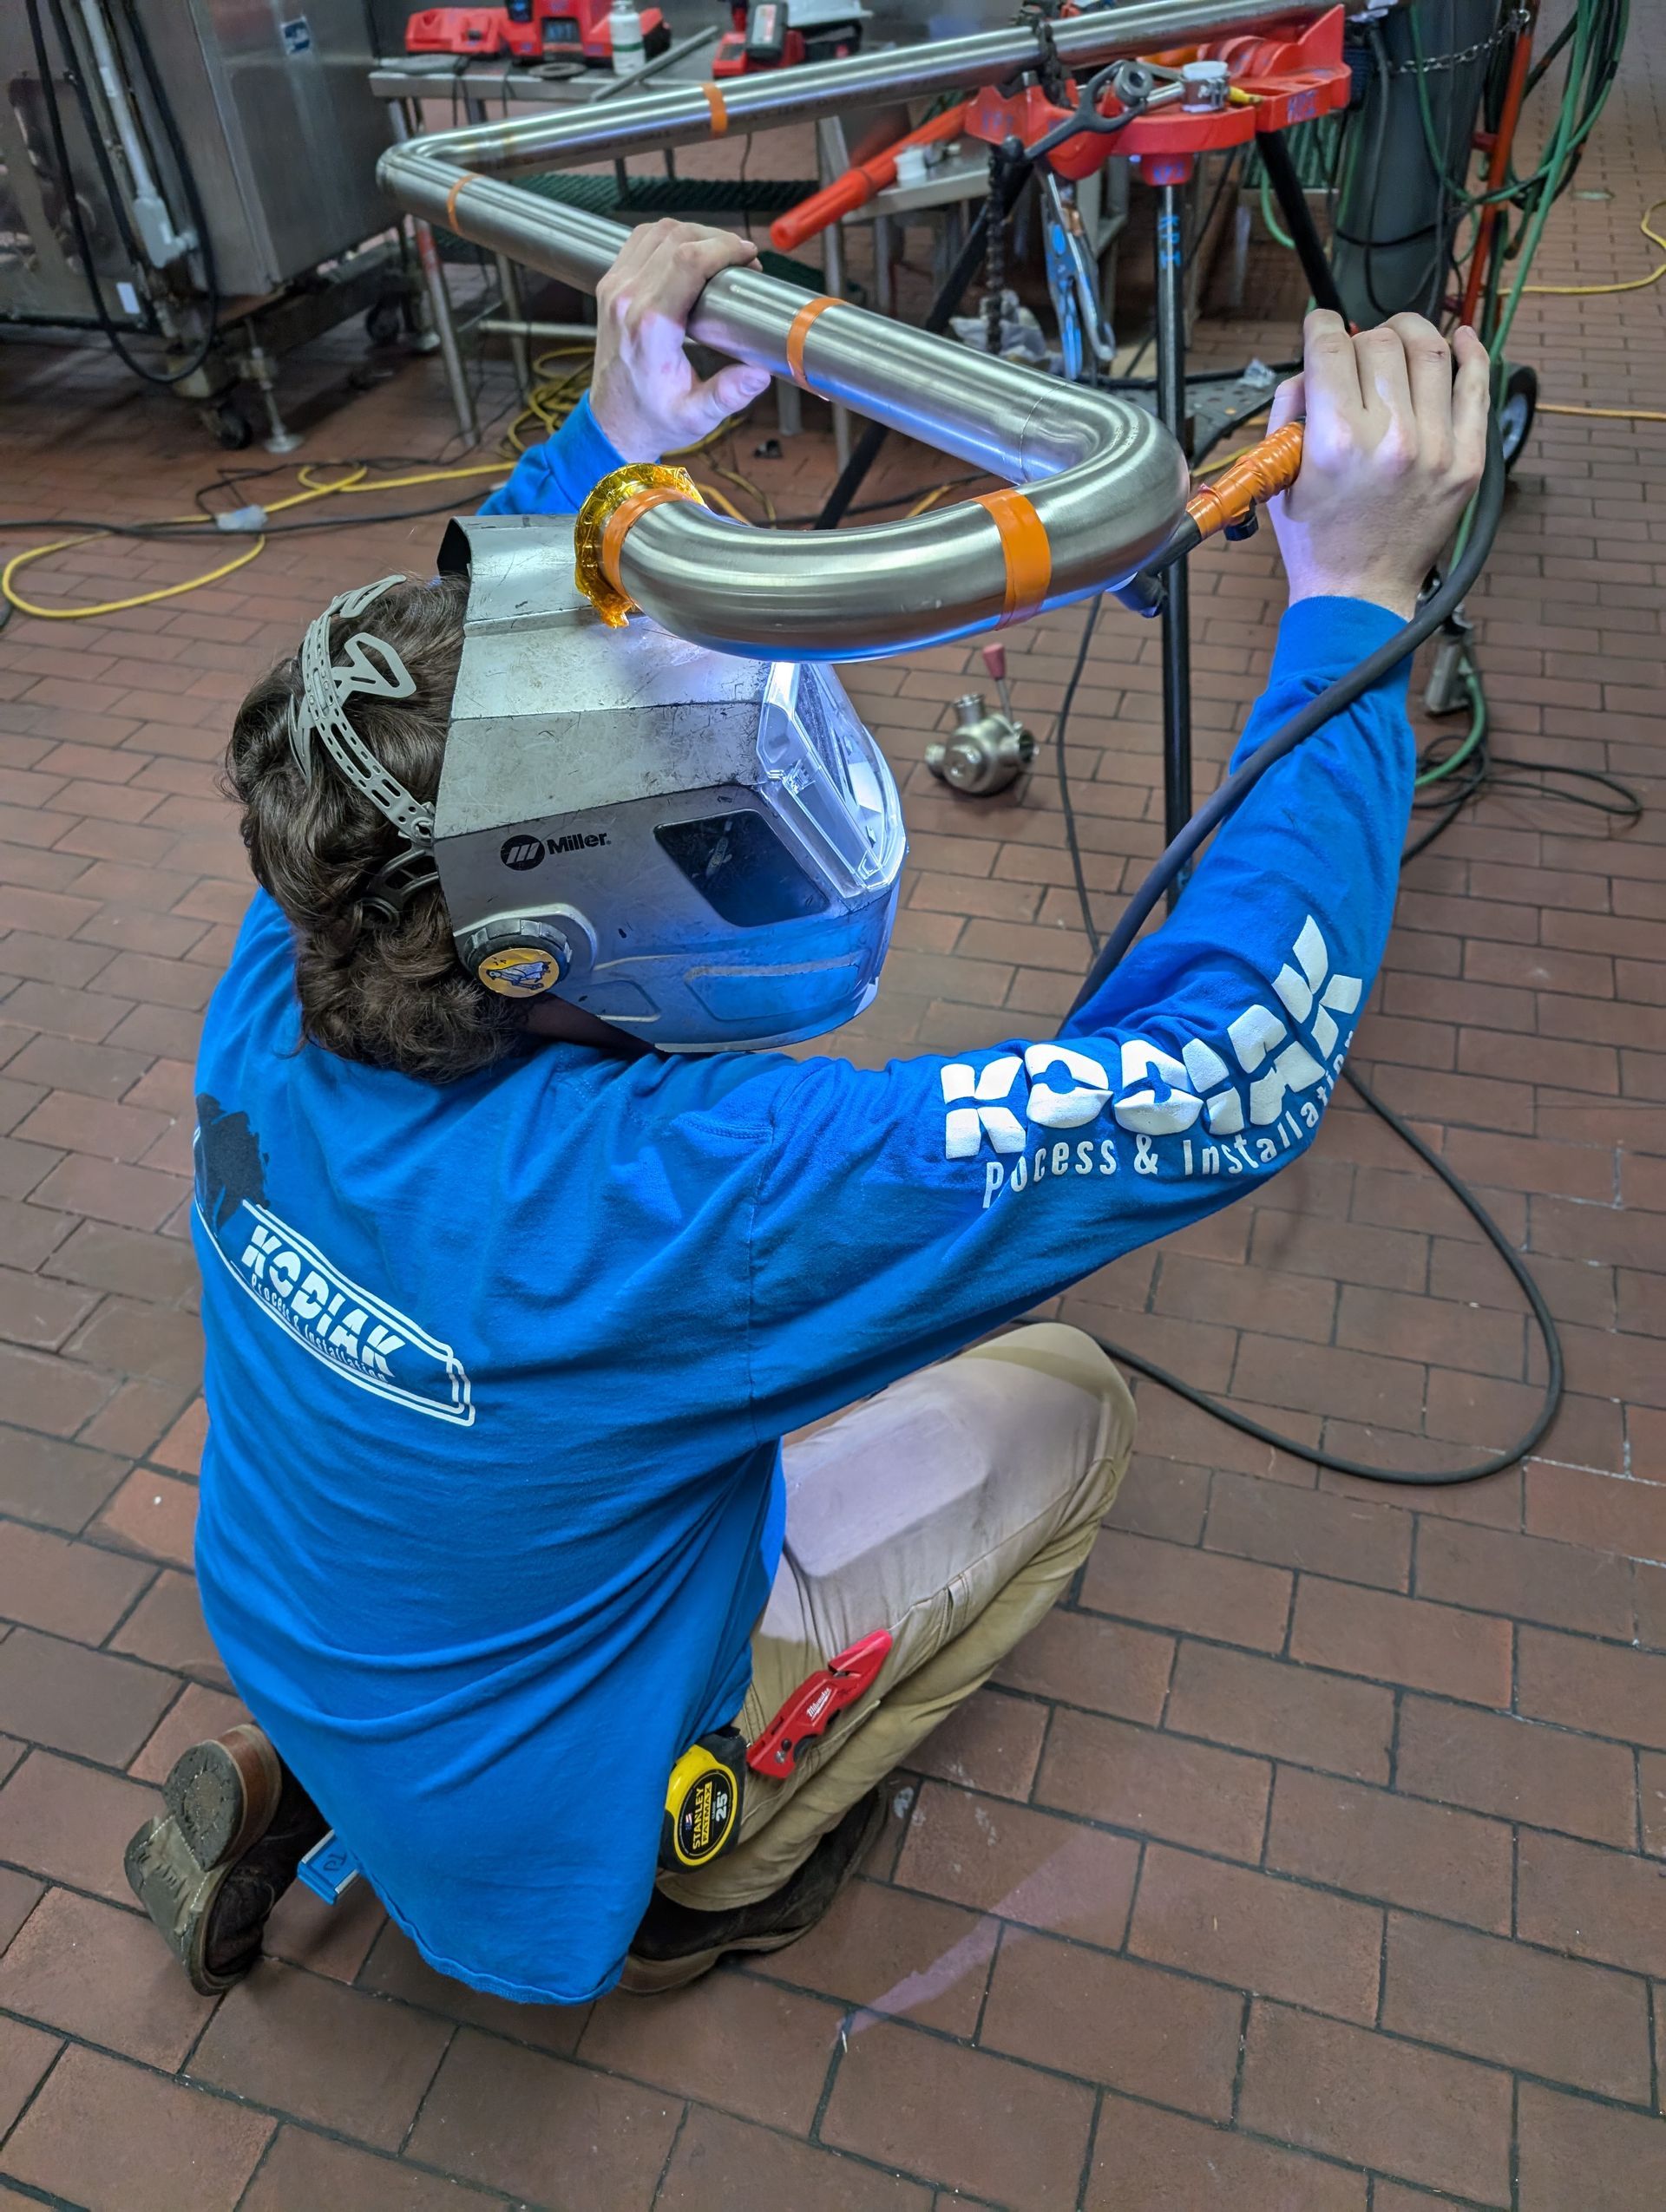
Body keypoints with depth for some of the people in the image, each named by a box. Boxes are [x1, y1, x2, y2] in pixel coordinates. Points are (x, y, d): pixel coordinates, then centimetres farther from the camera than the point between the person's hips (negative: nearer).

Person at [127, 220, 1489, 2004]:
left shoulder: (271, 996, -23)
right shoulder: (663, 1193, -42)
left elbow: (444, 701, -4)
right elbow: (1229, 1072, -38)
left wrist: (613, 436, -10)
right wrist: (1352, 603, -32)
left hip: (293, 1643, 6)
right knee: (1064, 1411, 0)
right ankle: (696, 1888, 14)